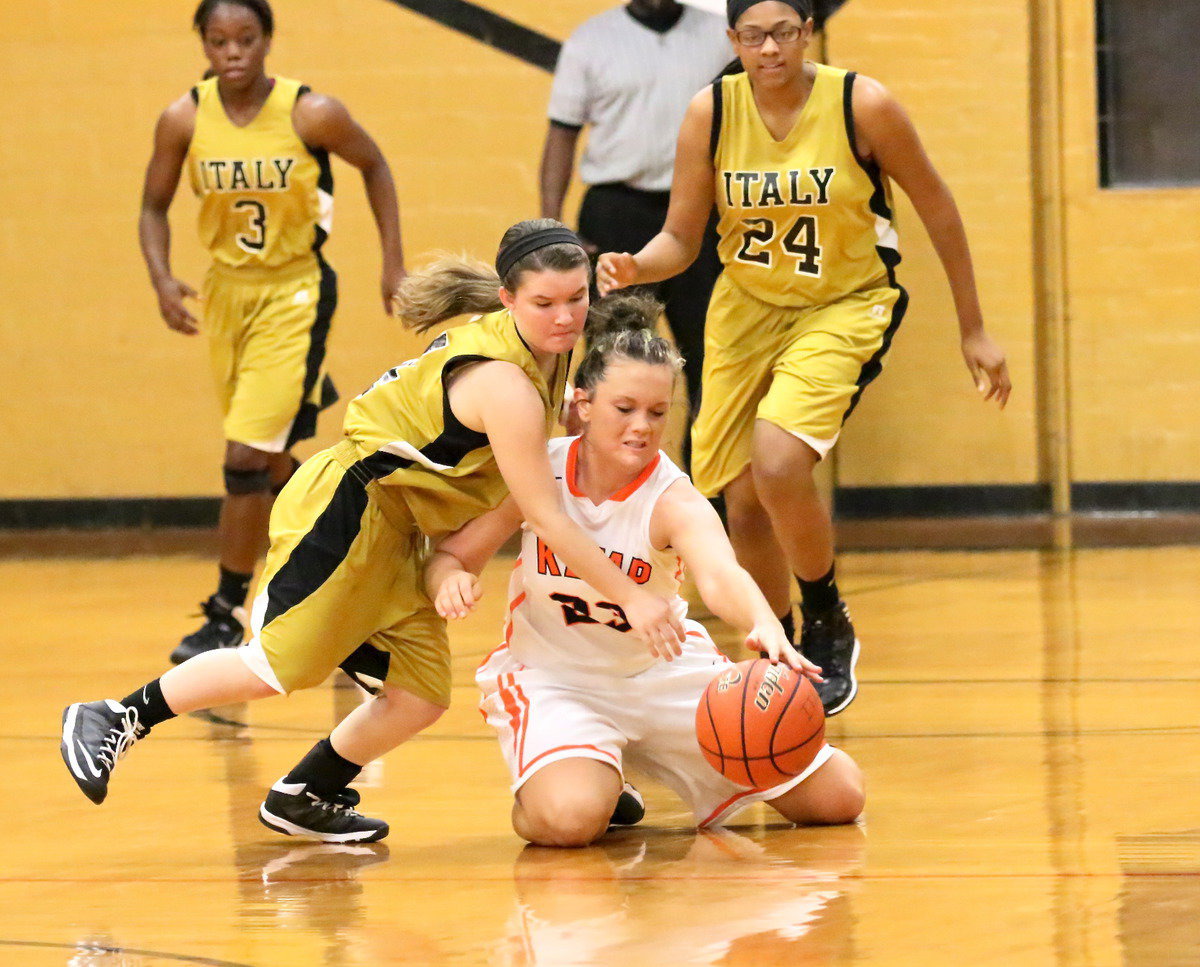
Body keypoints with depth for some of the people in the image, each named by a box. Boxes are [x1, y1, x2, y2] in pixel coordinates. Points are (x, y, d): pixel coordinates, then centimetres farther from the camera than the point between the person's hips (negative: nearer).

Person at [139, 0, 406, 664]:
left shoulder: (312, 115, -17)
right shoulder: (184, 120, -10)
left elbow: (374, 166, 2)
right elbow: (154, 209, 2)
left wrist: (393, 263, 1)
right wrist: (162, 280, -16)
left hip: (295, 293, -4)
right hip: (226, 292, 4)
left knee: (247, 459, -13)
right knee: (270, 461, 17)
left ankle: (227, 615, -2)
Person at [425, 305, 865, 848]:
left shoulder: (673, 501, -22)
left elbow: (720, 577, -44)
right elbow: (450, 554, -4)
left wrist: (766, 628, -67)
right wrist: (449, 581, -31)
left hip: (664, 673, 2)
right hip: (555, 676, -1)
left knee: (837, 798, 0)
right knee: (568, 818, -36)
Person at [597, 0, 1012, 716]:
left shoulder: (862, 106, -17)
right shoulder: (712, 113, -10)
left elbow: (937, 208, -5)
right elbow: (681, 239, -3)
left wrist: (974, 330, 0)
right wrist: (636, 268, -27)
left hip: (845, 307, -4)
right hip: (747, 309, 4)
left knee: (778, 464, -26)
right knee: (745, 504, 5)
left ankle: (830, 628, -2)